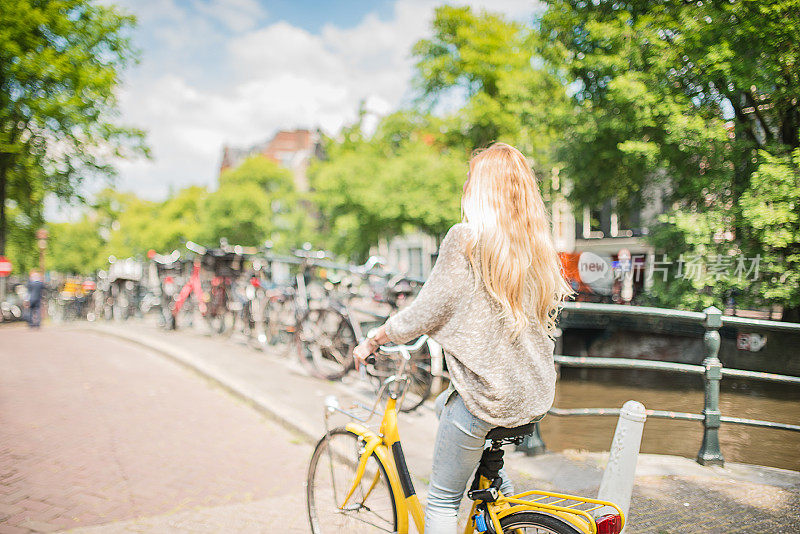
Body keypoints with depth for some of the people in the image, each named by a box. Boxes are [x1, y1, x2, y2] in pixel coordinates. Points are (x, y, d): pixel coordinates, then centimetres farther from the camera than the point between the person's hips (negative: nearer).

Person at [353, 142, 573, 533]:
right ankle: (507, 498, 29)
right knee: (444, 405, 32)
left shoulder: (466, 238, -14)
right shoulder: (539, 244, 6)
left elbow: (425, 312, -13)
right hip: (535, 394, 7)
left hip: (487, 393, -7)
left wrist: (373, 340, 3)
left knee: (442, 499, 9)